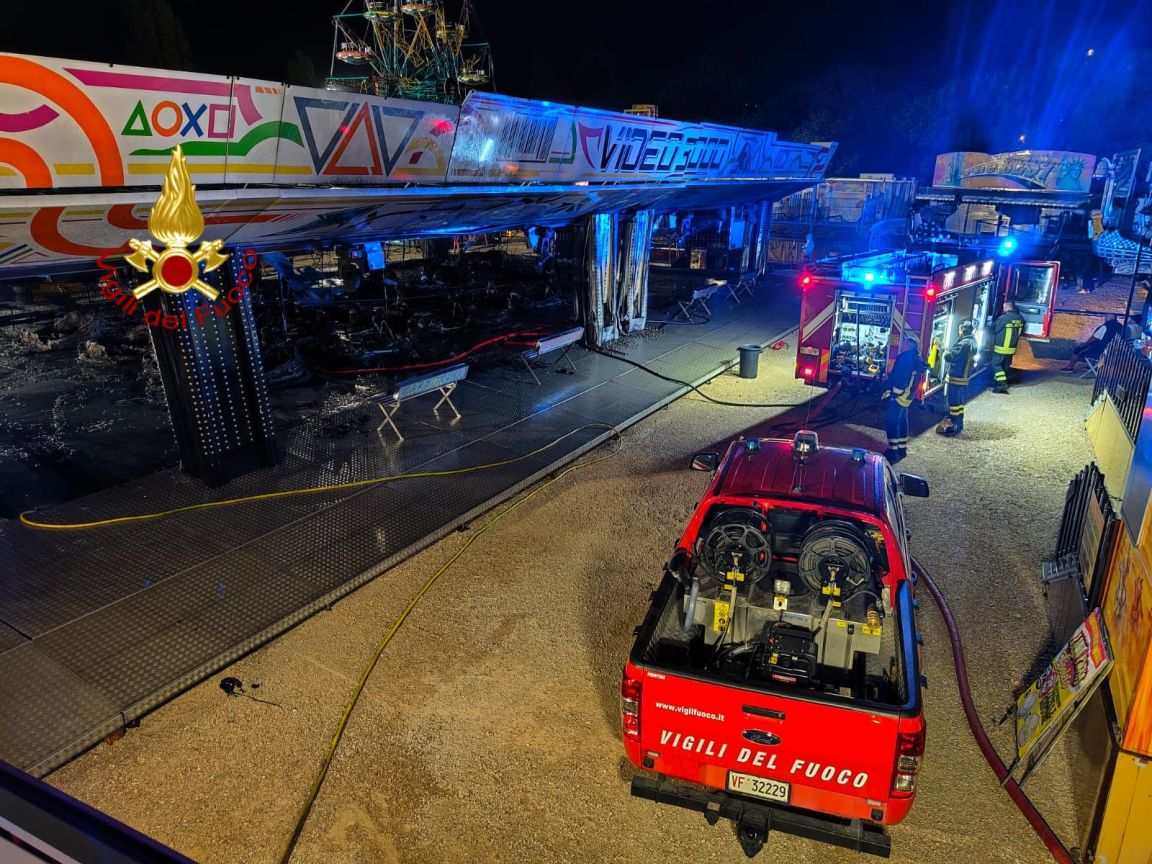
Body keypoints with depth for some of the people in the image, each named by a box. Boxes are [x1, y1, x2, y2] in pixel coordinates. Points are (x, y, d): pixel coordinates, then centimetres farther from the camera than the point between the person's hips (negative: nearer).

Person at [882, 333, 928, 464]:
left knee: (892, 422, -8)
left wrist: (894, 393, -23)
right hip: (907, 395, 10)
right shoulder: (917, 358, 14)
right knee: (901, 420, 18)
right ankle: (902, 448, 26)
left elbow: (901, 376, -25)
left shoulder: (907, 356, -18)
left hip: (899, 394, -10)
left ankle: (893, 452, -9)